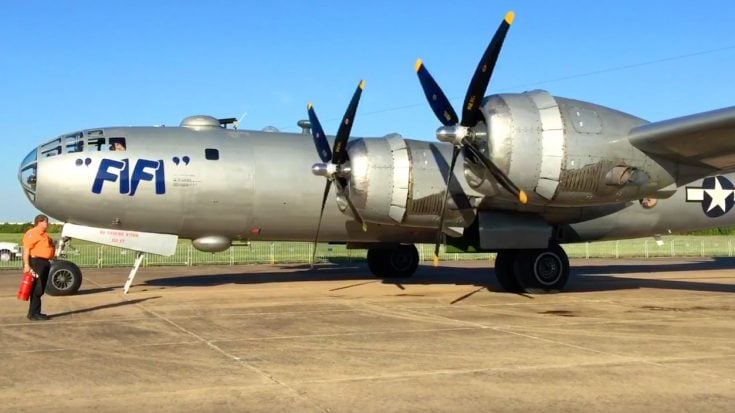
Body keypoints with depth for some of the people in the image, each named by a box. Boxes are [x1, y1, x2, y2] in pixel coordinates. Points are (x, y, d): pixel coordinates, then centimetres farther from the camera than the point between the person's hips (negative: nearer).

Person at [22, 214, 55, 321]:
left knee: (40, 290, 14)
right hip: (36, 262, -10)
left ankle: (36, 313, 21)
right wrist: (26, 265, -24)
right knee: (37, 290, -9)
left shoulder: (44, 234, 20)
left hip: (45, 263, 10)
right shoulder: (32, 233, -11)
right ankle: (33, 313, -6)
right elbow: (26, 249, -19)